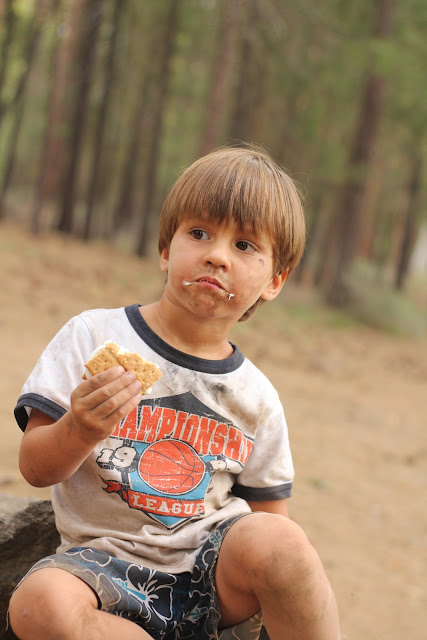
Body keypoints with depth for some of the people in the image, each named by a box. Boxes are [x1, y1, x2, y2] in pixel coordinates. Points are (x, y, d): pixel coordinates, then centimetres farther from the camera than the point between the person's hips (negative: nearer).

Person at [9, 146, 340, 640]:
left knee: (276, 540, -33)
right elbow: (36, 468, -3)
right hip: (111, 567, 0)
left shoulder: (256, 398, 5)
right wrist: (80, 431, -25)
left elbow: (268, 513, 12)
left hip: (210, 574, 1)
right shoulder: (93, 336, -1)